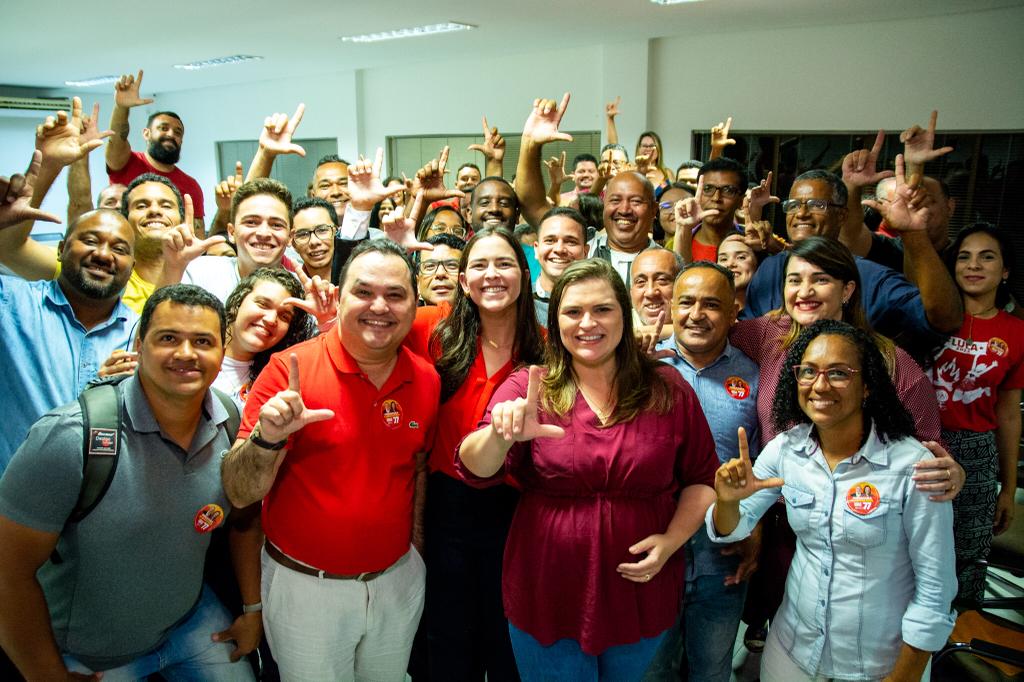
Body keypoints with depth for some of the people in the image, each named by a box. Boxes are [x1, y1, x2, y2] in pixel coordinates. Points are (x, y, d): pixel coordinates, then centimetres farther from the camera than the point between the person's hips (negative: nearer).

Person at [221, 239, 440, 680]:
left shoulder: (427, 380, -5)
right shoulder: (290, 370, -17)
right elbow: (239, 494, -17)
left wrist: (415, 551, 9)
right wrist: (267, 439, -36)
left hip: (397, 580, 4)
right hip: (304, 584, -3)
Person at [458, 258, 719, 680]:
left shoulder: (668, 390, -3)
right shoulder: (527, 389, -8)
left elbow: (701, 478, 4)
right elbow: (478, 471, -19)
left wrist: (671, 541, -11)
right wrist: (501, 435, -40)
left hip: (642, 595, 2)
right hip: (546, 601, -1)